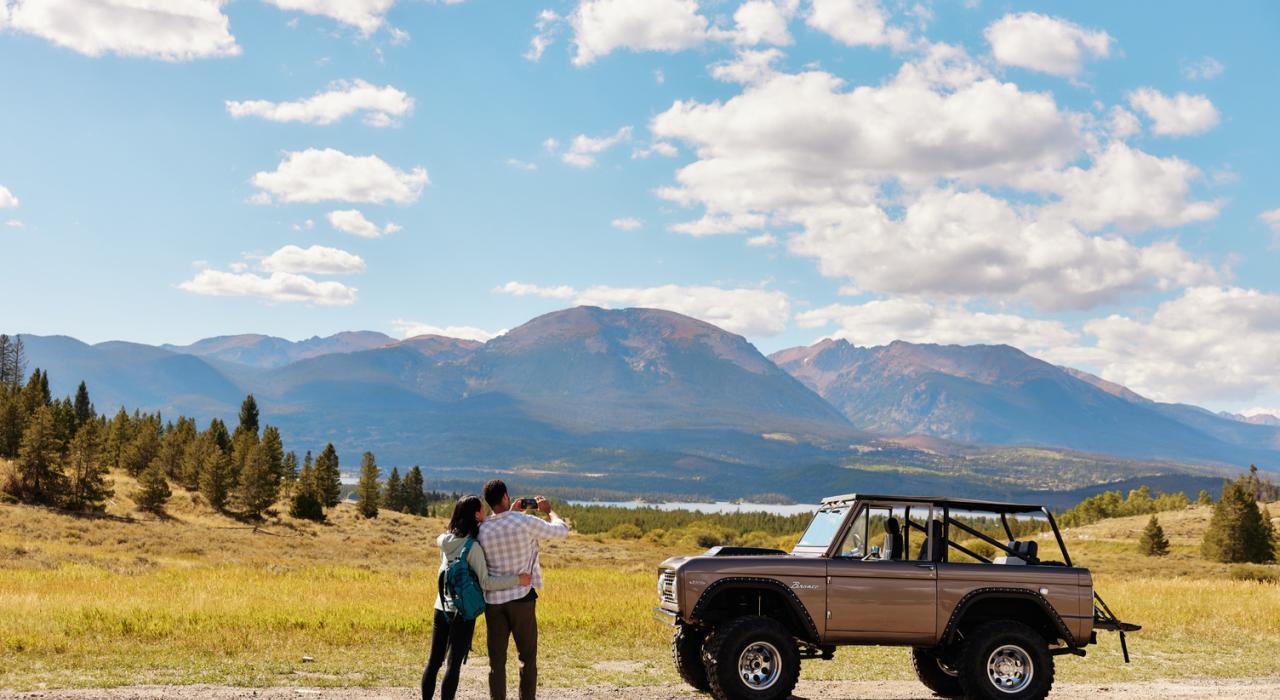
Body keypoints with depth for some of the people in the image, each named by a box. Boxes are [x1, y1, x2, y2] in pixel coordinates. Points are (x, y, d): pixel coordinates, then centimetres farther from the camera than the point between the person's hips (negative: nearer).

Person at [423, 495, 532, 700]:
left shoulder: (446, 540, 3)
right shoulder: (472, 547, -17)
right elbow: (485, 582, -18)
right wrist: (517, 579, -15)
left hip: (441, 608, 7)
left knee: (434, 660, 14)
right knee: (454, 664, 0)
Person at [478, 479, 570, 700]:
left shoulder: (482, 530, -3)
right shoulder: (525, 522, -12)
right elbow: (562, 530, 2)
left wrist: (512, 512, 26)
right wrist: (548, 510, 19)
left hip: (493, 601, 3)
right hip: (521, 599, -3)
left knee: (497, 660, 8)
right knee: (527, 657, 10)